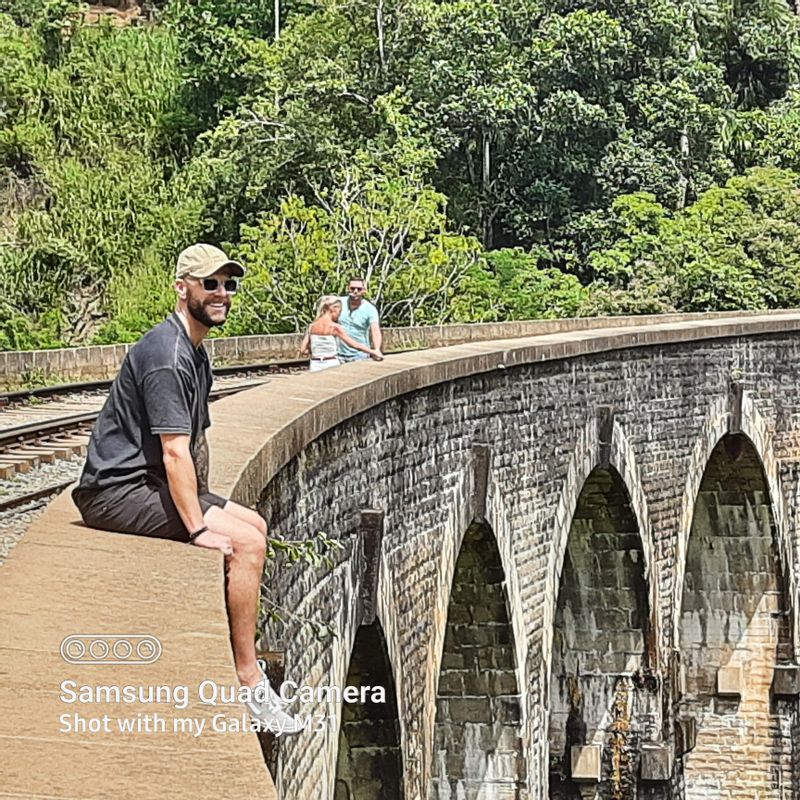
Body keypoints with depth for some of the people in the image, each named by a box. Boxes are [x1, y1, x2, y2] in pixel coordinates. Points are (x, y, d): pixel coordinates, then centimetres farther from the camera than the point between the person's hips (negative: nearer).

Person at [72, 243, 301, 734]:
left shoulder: (196, 353, 15)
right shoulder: (167, 355, -20)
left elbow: (197, 441, 22)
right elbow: (175, 453, -24)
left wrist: (205, 506, 15)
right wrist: (199, 528, -24)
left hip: (148, 483, 11)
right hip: (118, 489, -11)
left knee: (254, 525, 16)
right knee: (245, 542, -18)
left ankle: (242, 653, 20)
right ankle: (249, 680, -13)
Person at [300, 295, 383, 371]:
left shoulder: (312, 326, 5)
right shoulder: (334, 327, -7)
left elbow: (303, 350, 5)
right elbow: (354, 344, -7)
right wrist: (373, 352, 1)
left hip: (315, 365, 4)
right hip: (331, 365, -4)